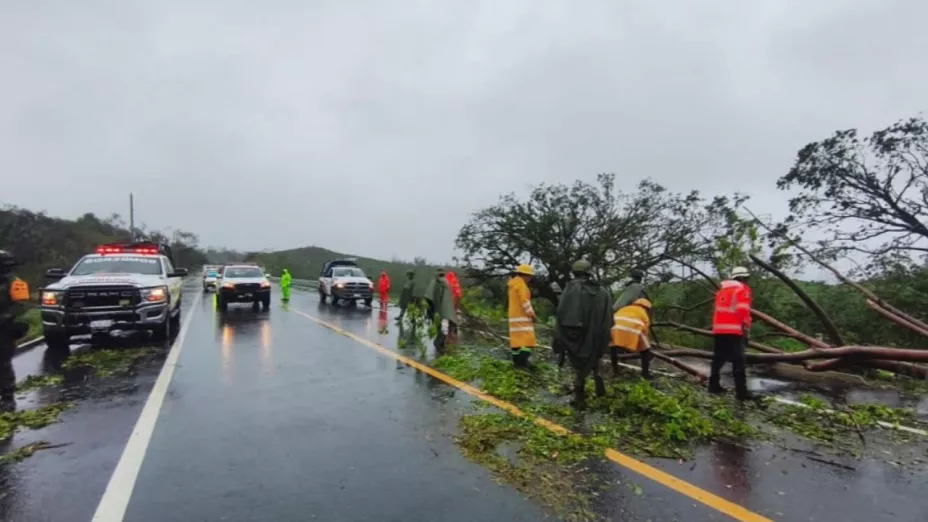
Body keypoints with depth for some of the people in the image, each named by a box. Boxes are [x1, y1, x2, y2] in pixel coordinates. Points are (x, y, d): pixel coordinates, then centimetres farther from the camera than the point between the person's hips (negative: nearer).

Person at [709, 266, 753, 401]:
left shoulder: (722, 290, 21)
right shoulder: (743, 289, 0)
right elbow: (743, 311, -12)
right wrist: (746, 329, -8)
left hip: (718, 330, 7)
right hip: (734, 331, -7)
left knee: (718, 358, 14)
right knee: (738, 362, -6)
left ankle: (713, 386, 18)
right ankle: (741, 392, -8)